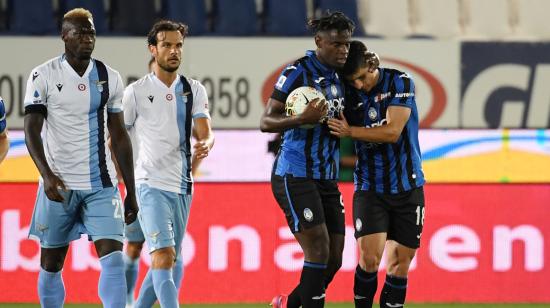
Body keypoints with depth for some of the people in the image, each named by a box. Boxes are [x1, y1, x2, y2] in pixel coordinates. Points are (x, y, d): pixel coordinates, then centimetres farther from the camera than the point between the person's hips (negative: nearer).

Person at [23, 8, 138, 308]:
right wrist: (47, 174, -24)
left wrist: (131, 191, 10)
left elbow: (119, 137, 11)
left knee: (113, 257, -12)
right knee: (51, 264, 7)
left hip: (101, 184, 2)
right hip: (59, 183, -2)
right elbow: (32, 130, -8)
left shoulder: (110, 78, 6)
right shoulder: (43, 76, -3)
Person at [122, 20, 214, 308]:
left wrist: (204, 146, -24)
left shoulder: (194, 90, 8)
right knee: (163, 257, -19)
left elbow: (205, 133, -1)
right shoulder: (136, 92, -1)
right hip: (150, 184, -5)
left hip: (182, 186, 5)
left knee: (168, 261, 12)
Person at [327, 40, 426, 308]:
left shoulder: (400, 83, -7)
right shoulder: (349, 94, 1)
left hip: (407, 188, -1)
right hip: (369, 188, 1)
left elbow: (392, 132, -17)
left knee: (399, 264, 1)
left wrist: (349, 131, -19)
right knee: (370, 257, -16)